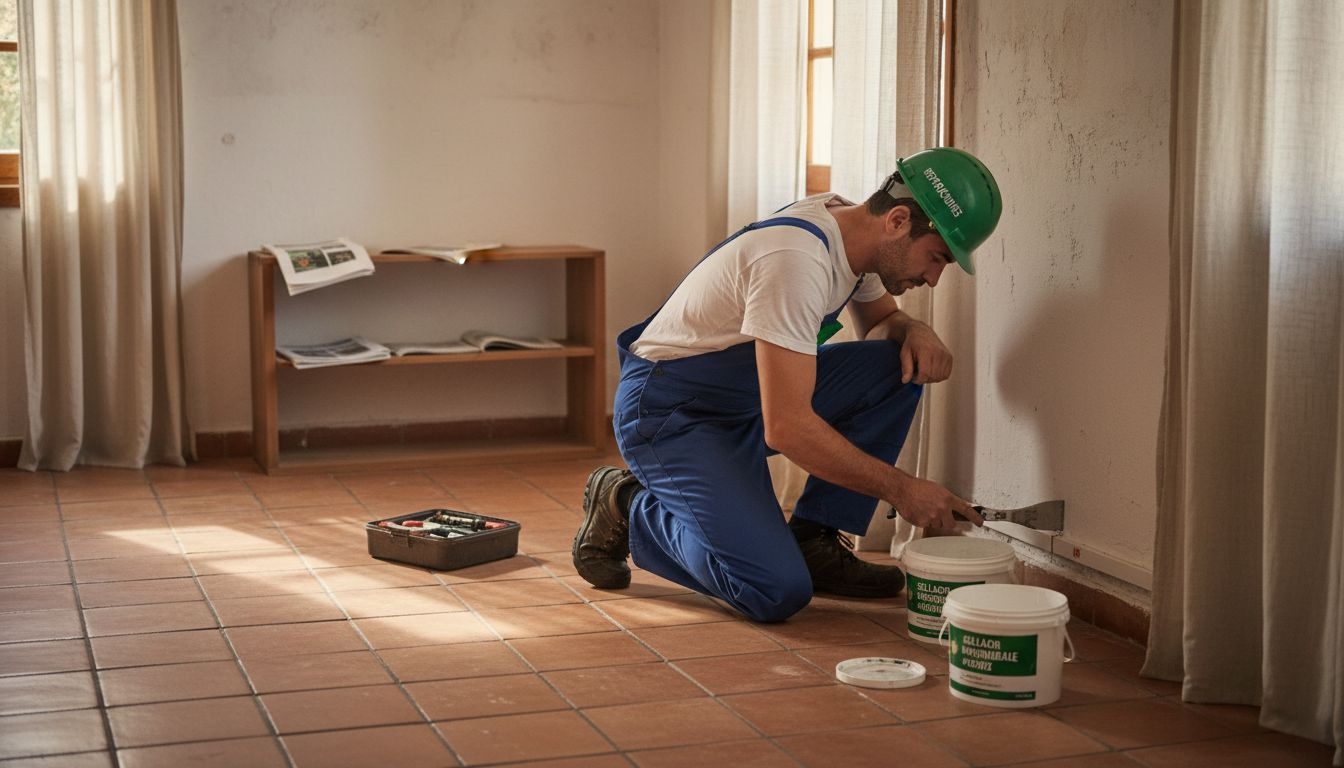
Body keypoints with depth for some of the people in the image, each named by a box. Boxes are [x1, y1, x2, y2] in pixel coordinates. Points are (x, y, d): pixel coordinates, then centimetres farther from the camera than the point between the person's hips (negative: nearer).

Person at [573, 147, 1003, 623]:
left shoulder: (853, 229, -2)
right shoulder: (797, 260, -31)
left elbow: (880, 322, 19)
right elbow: (787, 428, -34)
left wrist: (915, 331, -6)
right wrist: (900, 489, -25)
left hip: (751, 399, 9)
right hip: (668, 412, -9)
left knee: (900, 365, -8)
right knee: (777, 593, -22)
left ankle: (814, 543, -1)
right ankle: (626, 509, 1)